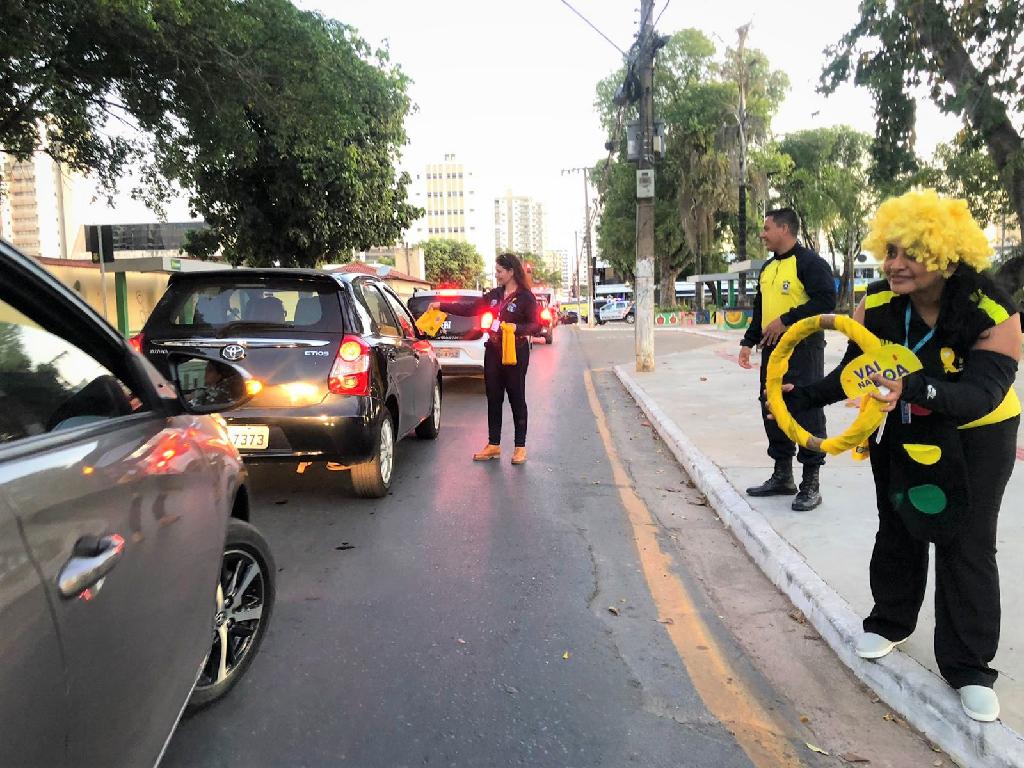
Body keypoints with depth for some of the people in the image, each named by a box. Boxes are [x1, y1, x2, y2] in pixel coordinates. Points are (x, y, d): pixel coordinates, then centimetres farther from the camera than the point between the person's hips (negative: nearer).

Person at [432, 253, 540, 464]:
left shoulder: (525, 297, -7)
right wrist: (441, 306, 7)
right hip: (493, 352, 6)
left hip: (515, 353, -6)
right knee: (493, 399, 9)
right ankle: (493, 445, 19)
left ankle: (520, 447, 12)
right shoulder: (494, 295, 11)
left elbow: (536, 326, -11)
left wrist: (517, 328, -28)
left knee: (517, 399, 2)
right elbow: (470, 309, 11)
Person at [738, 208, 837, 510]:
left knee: (807, 413, -4)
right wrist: (748, 341, 16)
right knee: (772, 410, 12)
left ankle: (811, 483, 5)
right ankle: (782, 476, 24)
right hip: (772, 349, 9)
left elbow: (826, 301, -19)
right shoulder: (768, 268, 17)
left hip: (803, 348, -9)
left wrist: (786, 320, -19)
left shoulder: (809, 262, -9)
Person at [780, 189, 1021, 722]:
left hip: (975, 439, -3)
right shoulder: (877, 305, -17)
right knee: (897, 531, 17)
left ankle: (969, 667, 17)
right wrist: (803, 396, -16)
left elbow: (981, 393, -38)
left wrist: (914, 390, -55)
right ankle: (889, 622, 40)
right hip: (901, 437, 4)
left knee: (968, 547, 1)